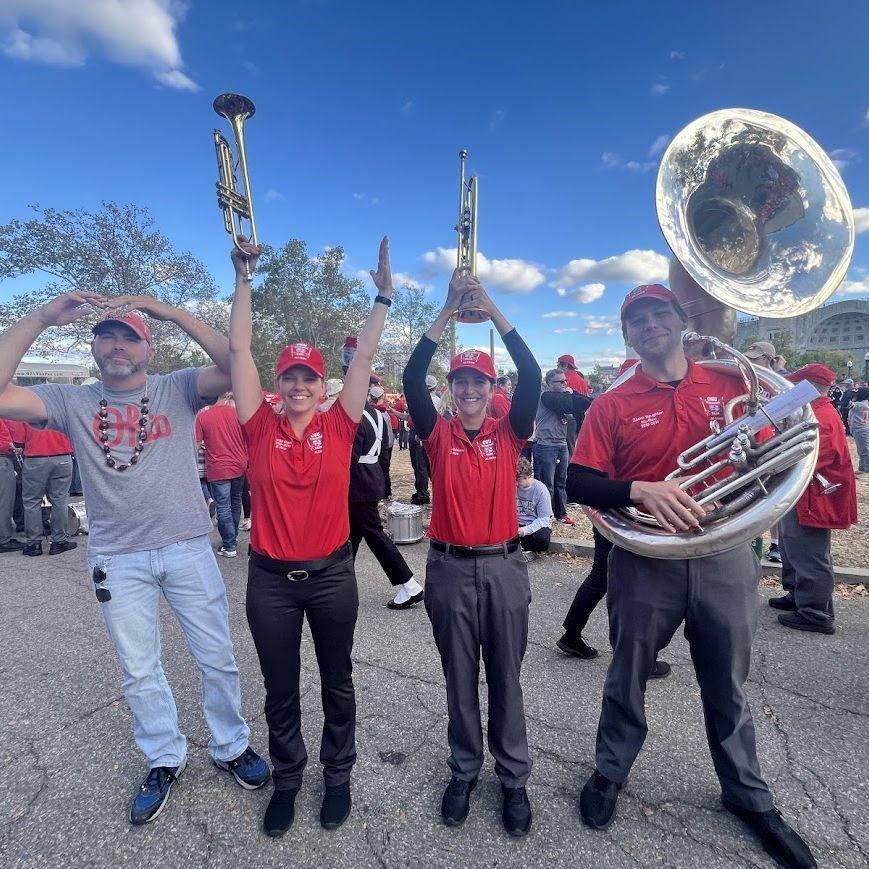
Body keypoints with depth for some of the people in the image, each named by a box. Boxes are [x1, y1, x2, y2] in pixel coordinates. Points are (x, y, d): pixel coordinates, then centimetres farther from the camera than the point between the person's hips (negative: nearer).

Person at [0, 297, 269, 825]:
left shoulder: (177, 390, -2)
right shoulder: (73, 402, 3)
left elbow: (233, 366, -19)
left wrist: (166, 310, -19)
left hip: (188, 549, -1)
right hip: (117, 560, 2)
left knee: (218, 659, 12)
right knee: (140, 672, 17)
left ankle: (232, 747, 36)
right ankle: (165, 761, 40)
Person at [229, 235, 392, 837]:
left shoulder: (338, 427, -5)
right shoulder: (261, 428, -5)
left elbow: (364, 356, -7)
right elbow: (239, 349, -7)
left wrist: (384, 296, -10)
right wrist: (244, 278, -9)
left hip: (332, 575, 0)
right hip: (270, 579, 1)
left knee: (337, 683, 18)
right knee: (280, 690, 18)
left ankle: (338, 775, 41)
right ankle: (287, 780, 42)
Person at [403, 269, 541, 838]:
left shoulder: (509, 434, -1)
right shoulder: (438, 435, -1)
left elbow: (532, 375, -14)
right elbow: (412, 378, -14)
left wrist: (491, 308, -16)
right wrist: (449, 310, -18)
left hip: (503, 566, 0)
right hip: (450, 568, 0)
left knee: (506, 677, 14)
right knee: (460, 678, 15)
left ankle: (515, 779, 33)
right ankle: (464, 771, 36)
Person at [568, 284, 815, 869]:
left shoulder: (732, 385, 2)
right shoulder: (612, 406, -4)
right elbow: (581, 484, -9)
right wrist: (640, 490, -25)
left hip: (726, 558, 2)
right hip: (646, 561, -1)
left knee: (727, 685, 19)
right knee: (627, 678, 16)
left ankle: (749, 796, 43)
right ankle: (609, 774, 40)